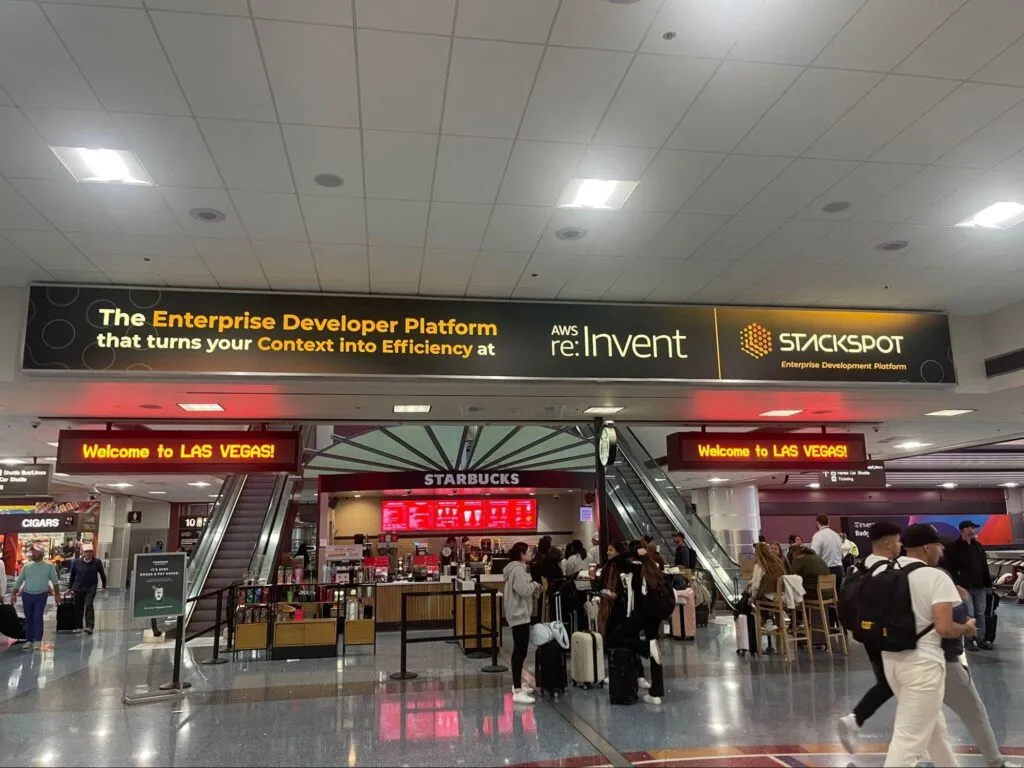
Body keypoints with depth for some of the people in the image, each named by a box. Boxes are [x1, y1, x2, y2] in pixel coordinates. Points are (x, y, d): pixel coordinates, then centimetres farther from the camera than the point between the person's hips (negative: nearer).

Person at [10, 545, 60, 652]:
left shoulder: (49, 566, -2)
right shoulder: (26, 566, 5)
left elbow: (55, 581, 3)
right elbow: (19, 581, 9)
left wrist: (57, 594, 1)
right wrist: (14, 594, 2)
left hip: (41, 596, -3)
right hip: (27, 595, 3)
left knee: (38, 617, -9)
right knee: (28, 619, 8)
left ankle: (38, 641, -4)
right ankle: (29, 640, 16)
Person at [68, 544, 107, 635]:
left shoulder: (97, 562, -5)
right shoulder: (76, 562, -2)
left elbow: (102, 574, 7)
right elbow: (72, 575, 9)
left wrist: (104, 586, 11)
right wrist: (70, 587, 12)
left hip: (91, 589, -2)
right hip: (78, 588, 2)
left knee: (89, 606, -13)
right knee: (78, 608, 9)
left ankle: (89, 627, -15)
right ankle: (78, 626, 24)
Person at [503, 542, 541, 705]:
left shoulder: (518, 567, 16)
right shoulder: (518, 569, -18)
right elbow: (524, 590, -25)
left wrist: (533, 588, 7)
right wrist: (535, 584, -8)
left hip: (518, 613, 11)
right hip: (519, 614, -11)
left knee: (519, 650, 18)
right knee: (521, 651, -12)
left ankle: (517, 685, 28)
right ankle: (517, 692, -14)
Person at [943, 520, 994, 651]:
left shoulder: (978, 546, 12)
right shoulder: (953, 548, -7)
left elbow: (985, 567, 16)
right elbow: (950, 569, -10)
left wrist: (988, 584, 12)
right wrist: (955, 584, -16)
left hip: (979, 586, 6)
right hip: (964, 587, -6)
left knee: (980, 613, 10)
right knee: (969, 615, -6)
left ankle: (981, 639, 19)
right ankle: (969, 640, 3)